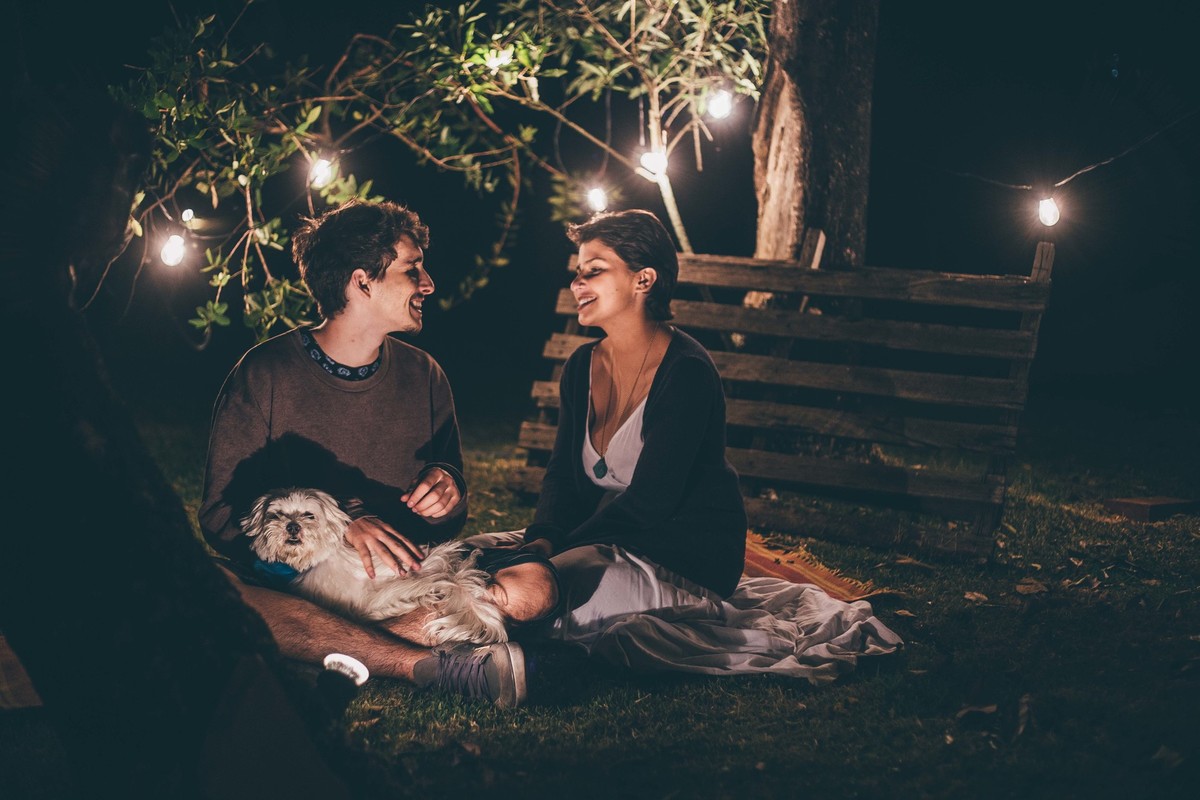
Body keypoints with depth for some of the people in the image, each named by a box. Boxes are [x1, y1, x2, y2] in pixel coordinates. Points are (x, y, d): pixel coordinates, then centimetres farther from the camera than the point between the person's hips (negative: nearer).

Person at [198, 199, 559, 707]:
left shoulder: (423, 377, 10)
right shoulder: (266, 373, -2)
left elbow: (448, 525, 17)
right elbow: (221, 513, -8)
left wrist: (447, 493, -9)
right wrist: (342, 522, -22)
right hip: (288, 578, -3)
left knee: (535, 584, -20)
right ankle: (443, 667, -39)